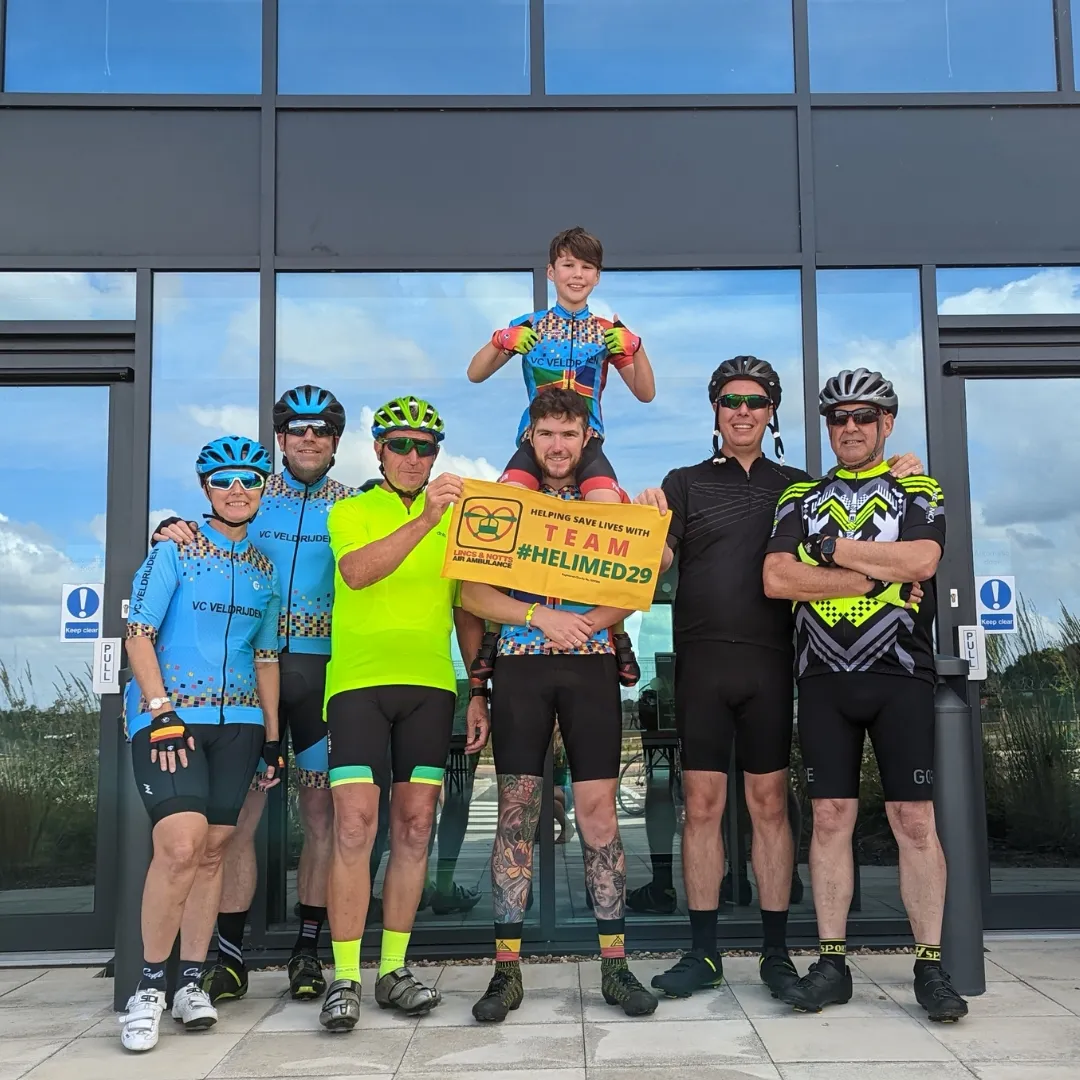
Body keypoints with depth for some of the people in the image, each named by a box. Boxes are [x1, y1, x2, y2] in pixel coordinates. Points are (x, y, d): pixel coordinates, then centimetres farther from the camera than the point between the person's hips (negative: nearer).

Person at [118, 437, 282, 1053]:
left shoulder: (266, 569, 14)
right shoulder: (174, 552, 1)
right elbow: (139, 636, -4)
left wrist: (272, 735, 13)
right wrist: (162, 710, -14)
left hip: (238, 721, 5)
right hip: (168, 712, -5)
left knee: (213, 848, 4)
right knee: (182, 844, -18)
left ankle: (192, 980, 16)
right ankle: (151, 985, -3)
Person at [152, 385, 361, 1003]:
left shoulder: (353, 506, 9)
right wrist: (175, 530, -7)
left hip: (322, 669, 0)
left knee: (322, 812, 2)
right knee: (240, 811, -3)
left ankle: (308, 952, 13)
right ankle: (230, 955, 7)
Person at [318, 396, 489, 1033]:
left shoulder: (456, 519, 13)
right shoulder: (351, 512, 5)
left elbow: (467, 613, 16)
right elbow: (357, 572, -17)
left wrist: (479, 691, 9)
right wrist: (424, 519, -29)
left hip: (430, 684, 3)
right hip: (359, 680, -3)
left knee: (414, 827, 5)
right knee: (355, 824, -9)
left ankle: (395, 970, 16)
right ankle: (345, 979, 0)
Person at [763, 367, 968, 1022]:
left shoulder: (919, 492, 9)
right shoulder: (801, 498, 13)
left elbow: (920, 559, -12)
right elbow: (776, 579, -3)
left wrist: (830, 549, -7)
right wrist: (878, 574, -9)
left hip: (901, 674, -1)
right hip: (824, 677, 2)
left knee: (915, 821, -2)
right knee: (831, 819, 3)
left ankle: (931, 966, 8)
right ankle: (833, 963, 11)